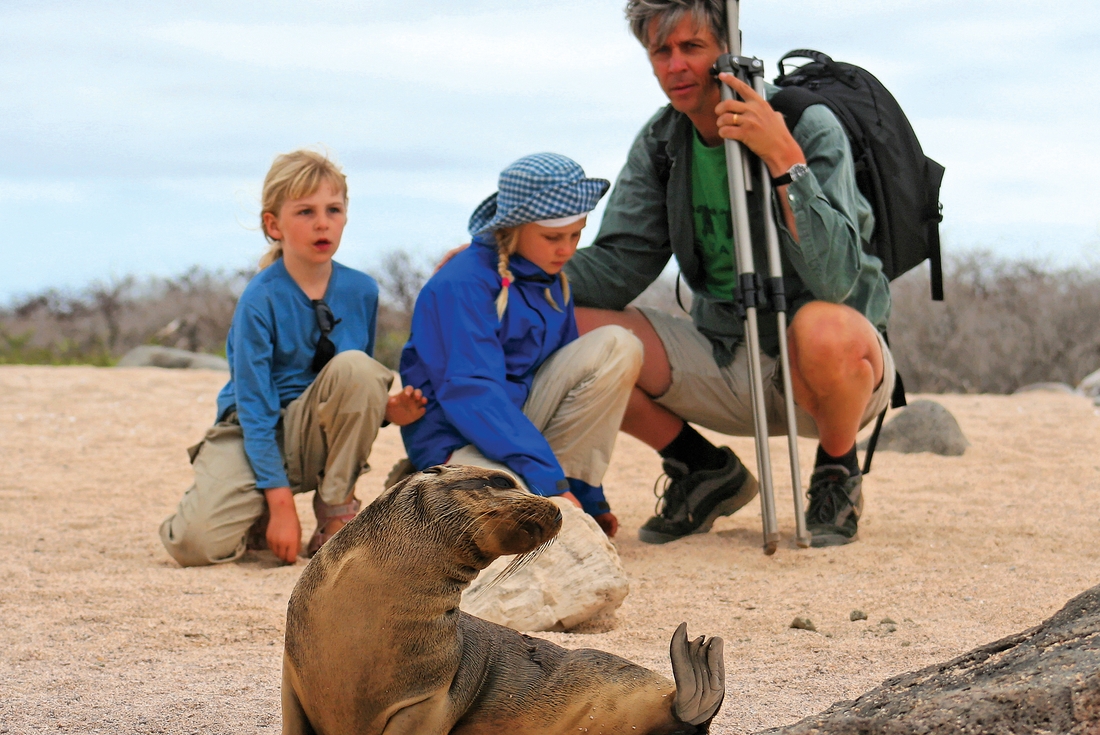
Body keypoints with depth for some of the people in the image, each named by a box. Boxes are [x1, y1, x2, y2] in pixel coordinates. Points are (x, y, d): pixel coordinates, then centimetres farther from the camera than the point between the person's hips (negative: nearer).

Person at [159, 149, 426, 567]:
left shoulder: (361, 291, -1)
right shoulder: (260, 299, -15)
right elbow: (255, 410, -17)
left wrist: (387, 410, -12)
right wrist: (280, 502, -22)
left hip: (319, 435, 3)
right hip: (256, 434, -3)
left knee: (355, 366, -28)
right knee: (198, 541, -29)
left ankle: (336, 510, -12)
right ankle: (260, 523, 9)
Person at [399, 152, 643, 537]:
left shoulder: (551, 284, 10)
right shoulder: (461, 285, -16)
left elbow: (568, 387, 18)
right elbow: (472, 393, -26)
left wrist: (591, 498, 15)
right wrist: (548, 480, -33)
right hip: (457, 443, -8)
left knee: (618, 347, -10)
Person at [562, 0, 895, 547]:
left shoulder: (810, 127, -18)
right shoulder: (660, 142, 0)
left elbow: (835, 280, -29)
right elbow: (620, 264, -3)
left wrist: (785, 160, -37)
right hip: (726, 364, 5)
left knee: (824, 329, -40)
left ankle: (838, 471, -6)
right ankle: (704, 470, 8)